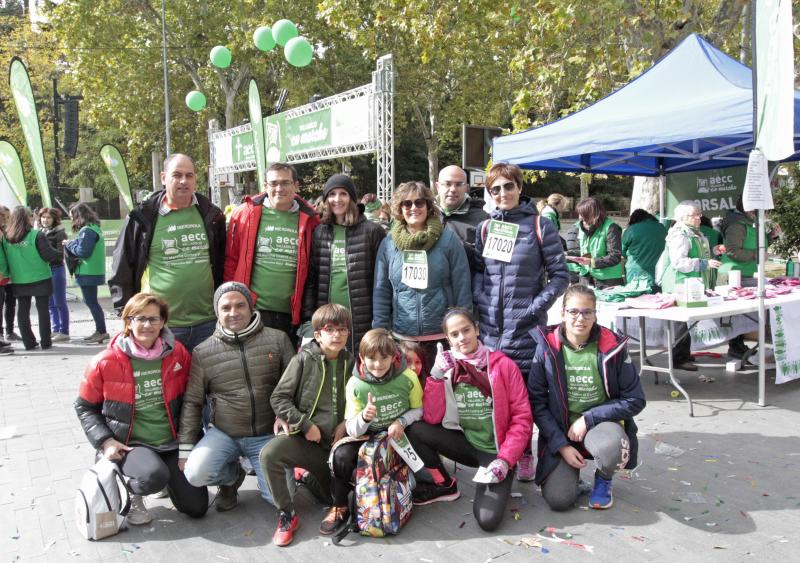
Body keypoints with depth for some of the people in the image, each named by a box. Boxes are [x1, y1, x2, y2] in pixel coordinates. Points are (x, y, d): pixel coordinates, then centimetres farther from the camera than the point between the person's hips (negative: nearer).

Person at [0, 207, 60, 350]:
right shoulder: (37, 235, -15)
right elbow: (48, 255, -14)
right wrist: (61, 252, 2)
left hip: (18, 281, 4)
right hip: (40, 279, -4)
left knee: (23, 310, 11)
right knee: (43, 309, 5)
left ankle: (28, 342, 15)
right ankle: (45, 342, 9)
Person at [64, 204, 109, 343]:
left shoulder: (87, 231, -17)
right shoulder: (94, 228, 14)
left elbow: (83, 251, -21)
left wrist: (69, 244, -7)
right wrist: (70, 245, 7)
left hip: (88, 273, -10)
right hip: (92, 271, 10)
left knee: (91, 302, -4)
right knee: (91, 301, 16)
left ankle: (102, 332, 0)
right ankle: (100, 331, 21)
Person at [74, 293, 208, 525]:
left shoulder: (178, 353, -2)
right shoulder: (106, 362, -9)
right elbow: (85, 407, 2)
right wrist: (105, 441, -10)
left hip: (172, 443, 3)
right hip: (129, 444, -3)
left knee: (197, 507, -3)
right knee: (155, 476, -35)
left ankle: (167, 479, 28)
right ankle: (130, 493, 2)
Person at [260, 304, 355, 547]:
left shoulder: (350, 362, 4)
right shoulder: (303, 360, -8)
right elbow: (278, 398, -9)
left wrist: (346, 423, -3)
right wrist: (305, 424, -15)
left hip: (335, 442, 4)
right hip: (304, 439, -4)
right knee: (269, 454, -33)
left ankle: (307, 477, 37)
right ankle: (286, 514, -13)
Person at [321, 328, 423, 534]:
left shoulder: (408, 378, -13)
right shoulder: (355, 384, -12)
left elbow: (419, 409, 1)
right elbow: (352, 430, -10)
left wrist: (402, 421, -19)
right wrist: (364, 417, -33)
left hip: (399, 435, 1)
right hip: (368, 438, -1)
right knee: (342, 454, -26)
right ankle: (340, 507, -4)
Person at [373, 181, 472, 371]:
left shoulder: (448, 240, -2)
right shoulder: (388, 243, 4)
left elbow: (462, 288, -2)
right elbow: (381, 291, 7)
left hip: (443, 336, -2)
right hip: (401, 337, 2)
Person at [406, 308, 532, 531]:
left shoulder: (503, 365, -9)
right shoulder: (446, 366, 0)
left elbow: (522, 417, -9)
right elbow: (432, 418, -8)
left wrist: (505, 459, -18)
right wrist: (437, 375, -18)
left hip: (497, 451, -3)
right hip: (466, 444, 4)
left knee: (487, 519, -23)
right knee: (414, 430, -19)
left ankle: (499, 485, 11)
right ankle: (444, 485, 3)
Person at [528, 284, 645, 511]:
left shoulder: (613, 346, -10)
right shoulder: (547, 348, -9)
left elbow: (635, 400, -6)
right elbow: (536, 402, -5)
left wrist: (588, 419, -15)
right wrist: (562, 445, -12)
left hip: (600, 422, 0)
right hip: (560, 428, 1)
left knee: (611, 449, -37)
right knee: (558, 499, -18)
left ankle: (603, 479, 3)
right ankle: (569, 469, 20)